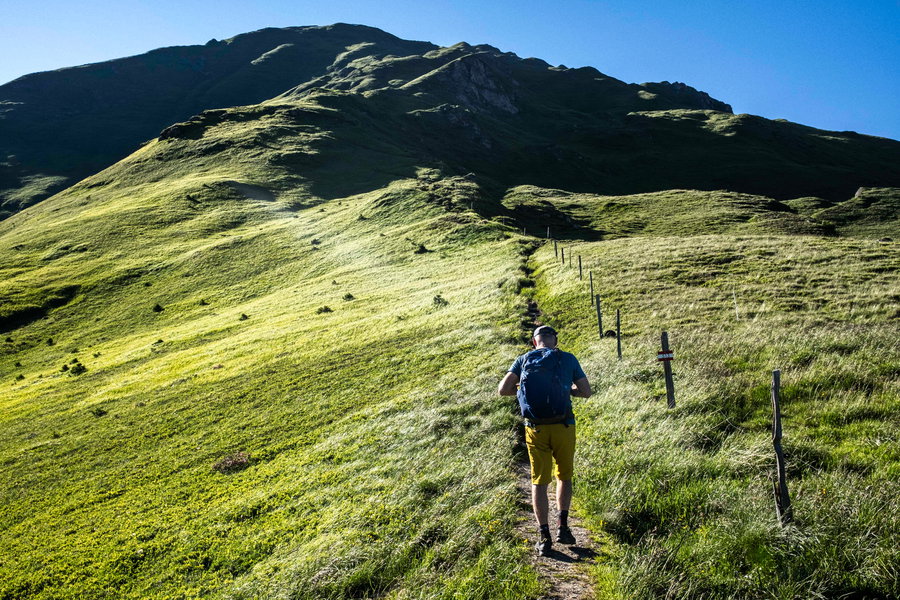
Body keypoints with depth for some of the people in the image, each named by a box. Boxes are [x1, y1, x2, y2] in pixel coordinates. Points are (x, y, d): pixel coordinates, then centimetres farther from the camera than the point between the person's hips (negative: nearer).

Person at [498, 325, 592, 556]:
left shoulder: (524, 359, 3)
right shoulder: (568, 359, 2)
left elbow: (503, 389, -4)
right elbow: (586, 391, 8)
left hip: (536, 428, 0)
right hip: (563, 426, 0)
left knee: (539, 482, 9)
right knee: (564, 476, 20)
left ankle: (544, 537, 8)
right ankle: (563, 526, 13)